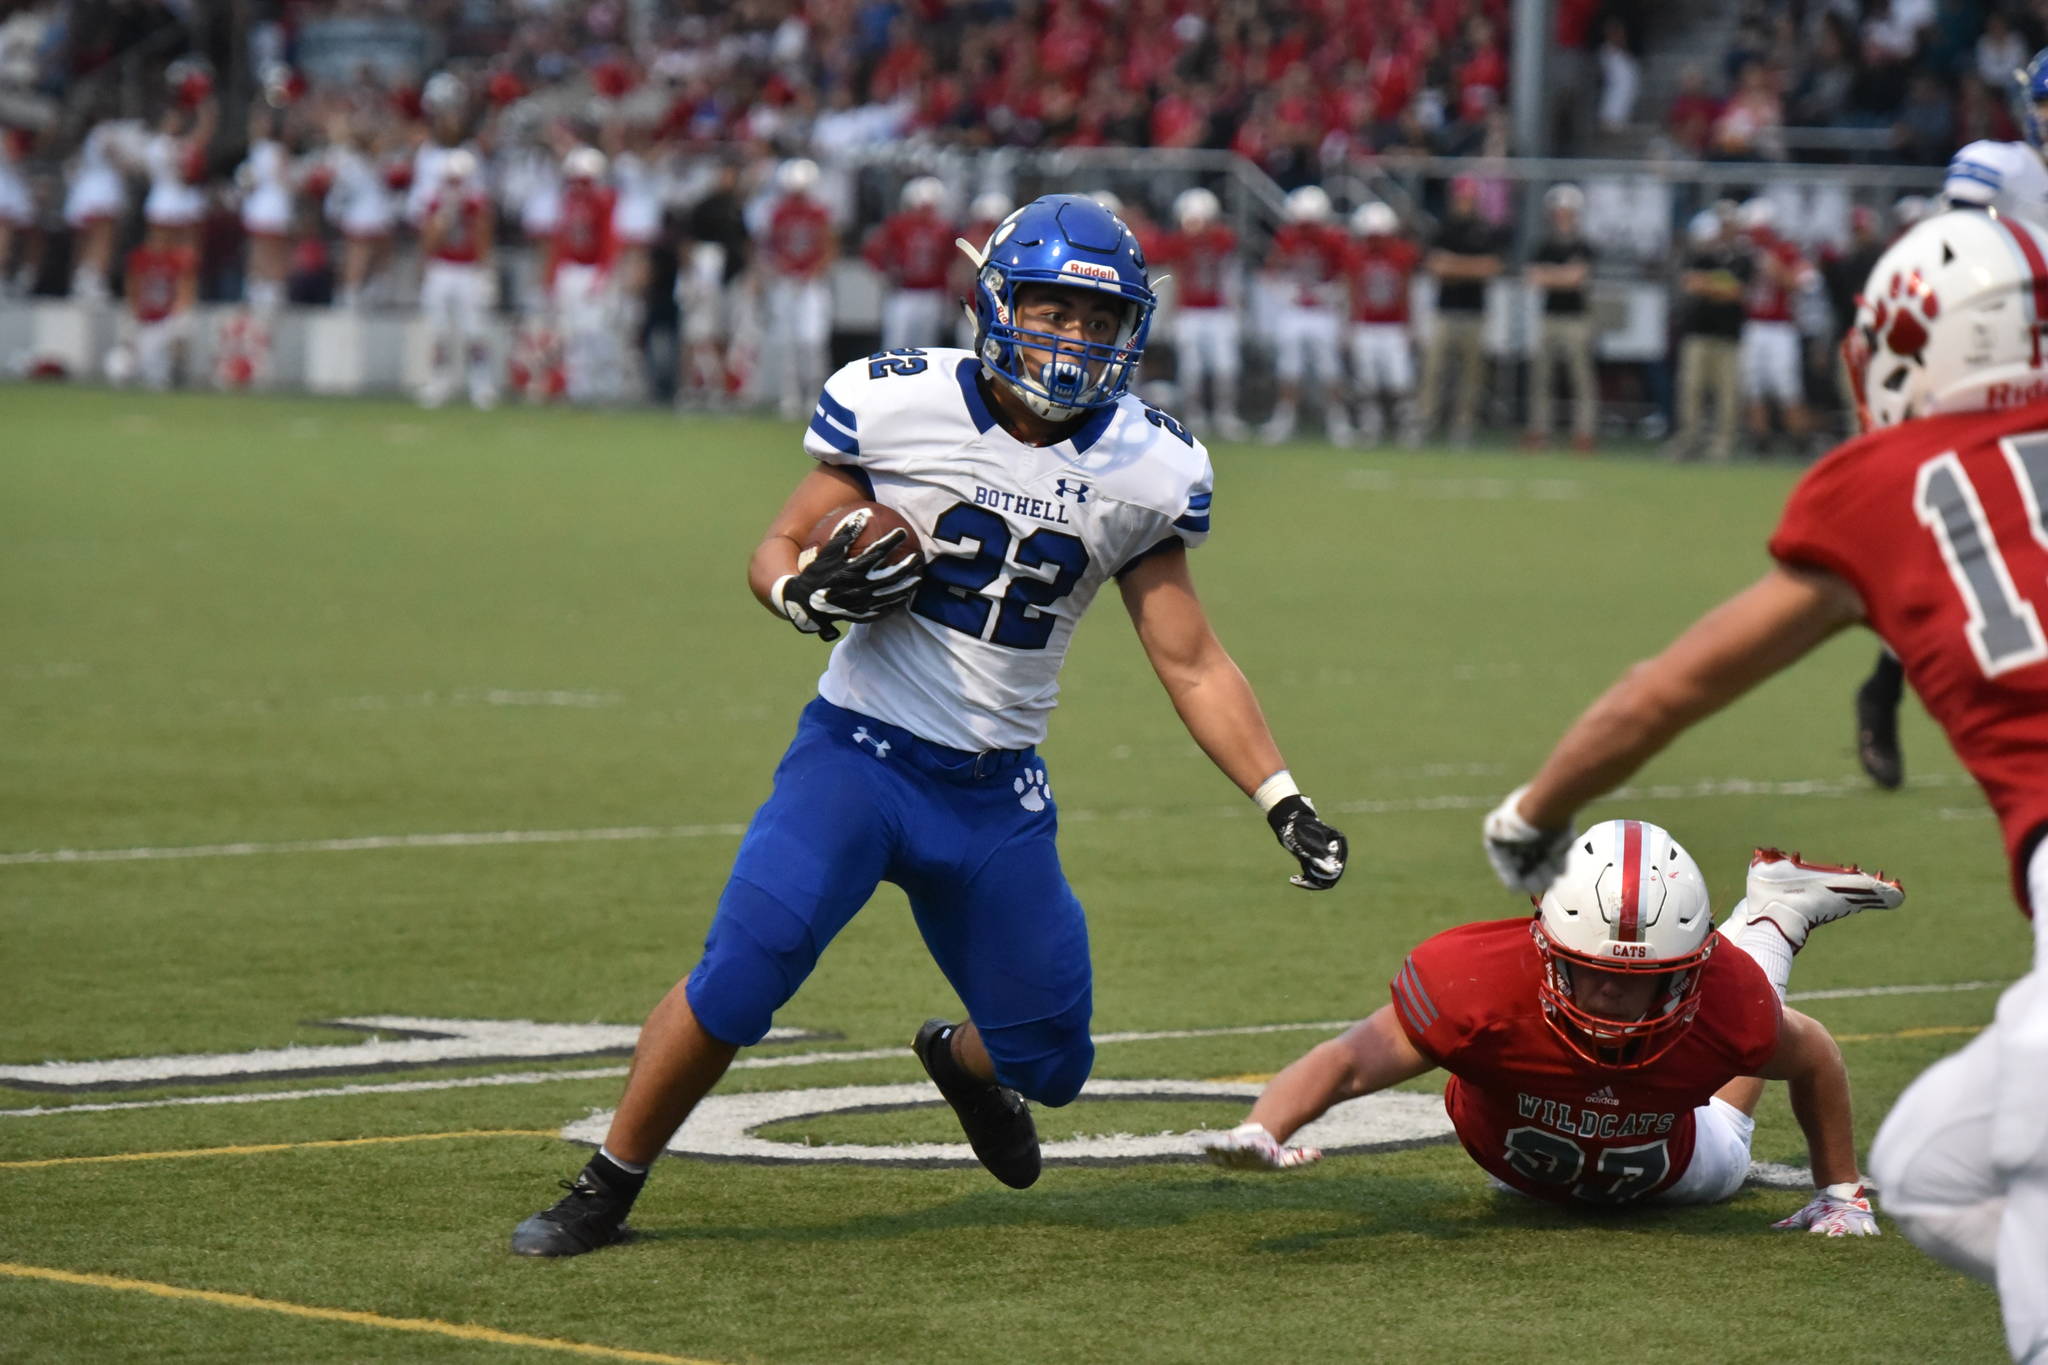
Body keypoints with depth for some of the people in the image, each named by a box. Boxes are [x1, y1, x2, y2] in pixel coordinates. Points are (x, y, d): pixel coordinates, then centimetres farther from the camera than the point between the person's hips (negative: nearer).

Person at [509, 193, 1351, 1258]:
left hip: (998, 794, 3)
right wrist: (808, 592, -23)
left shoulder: (1146, 470, -1)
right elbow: (777, 551, 1)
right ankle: (604, 1193, -3)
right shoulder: (897, 407, -10)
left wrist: (1285, 803, -2)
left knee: (1049, 1060, 7)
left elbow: (1191, 663, 6)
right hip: (858, 756, -3)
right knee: (739, 977, -22)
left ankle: (960, 1058, 45)